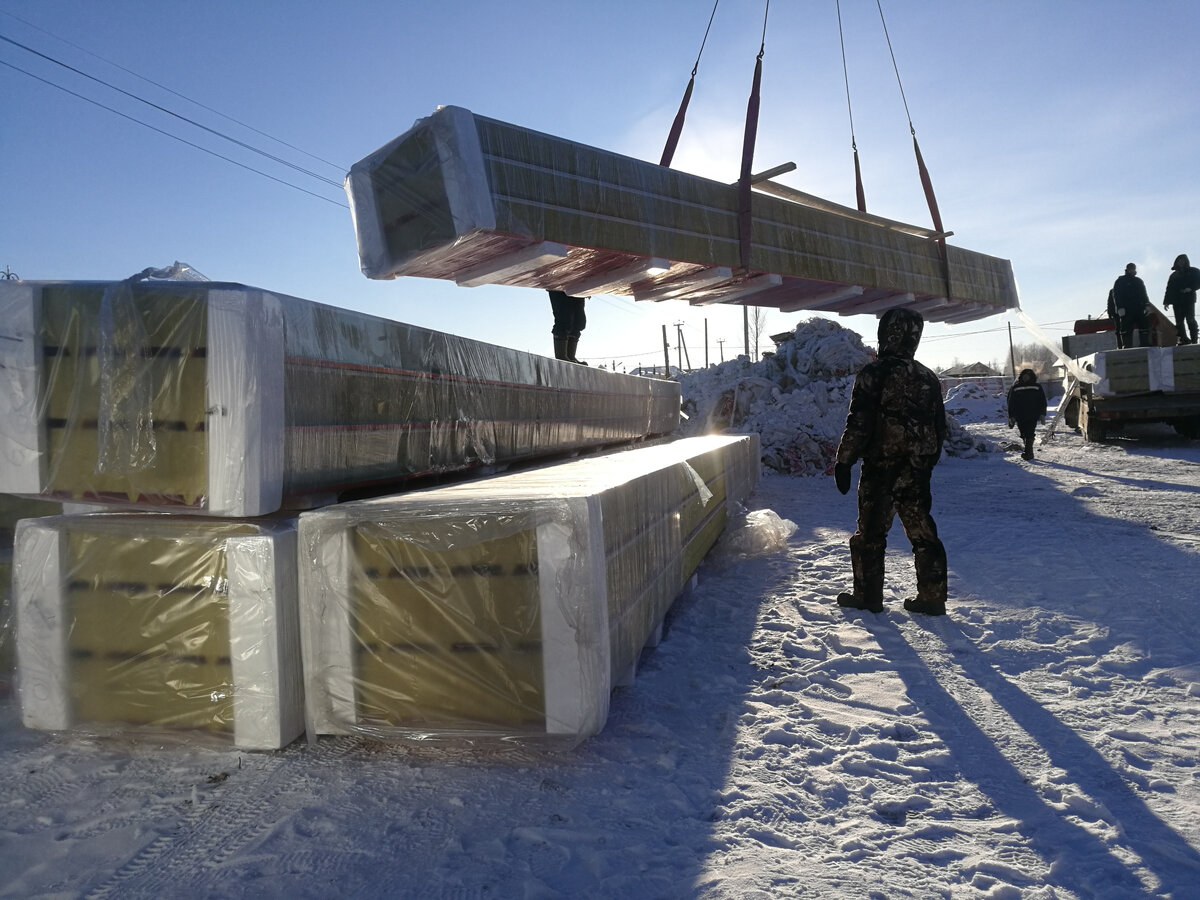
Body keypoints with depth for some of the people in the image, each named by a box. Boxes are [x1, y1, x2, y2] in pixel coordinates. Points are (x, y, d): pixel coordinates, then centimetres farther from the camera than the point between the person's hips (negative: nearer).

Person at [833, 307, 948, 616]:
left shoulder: (874, 373, -13)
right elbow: (939, 427, 15)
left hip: (881, 469, -6)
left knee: (870, 533, 6)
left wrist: (844, 462, -9)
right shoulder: (928, 378, 9)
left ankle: (868, 596, 13)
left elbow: (858, 423, -16)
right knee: (922, 532, 11)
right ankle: (932, 597, 16)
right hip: (917, 471, 6)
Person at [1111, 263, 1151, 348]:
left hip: (1139, 309, 6)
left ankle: (1145, 346, 2)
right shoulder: (1120, 281, 5)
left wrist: (1147, 305, 6)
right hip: (1126, 311, -6)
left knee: (1144, 328, 0)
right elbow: (1116, 296, -5)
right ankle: (1127, 347, -8)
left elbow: (1144, 294, 21)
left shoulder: (1139, 281, 22)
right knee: (1126, 331, -8)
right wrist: (1120, 308, -16)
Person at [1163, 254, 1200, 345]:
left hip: (1189, 299, -4)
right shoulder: (1174, 275, 18)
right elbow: (1169, 288, 13)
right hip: (1177, 301, 4)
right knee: (1179, 322, -3)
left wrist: (1191, 288, -16)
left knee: (1190, 320, -12)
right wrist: (1167, 301, 6)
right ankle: (1184, 340, -2)